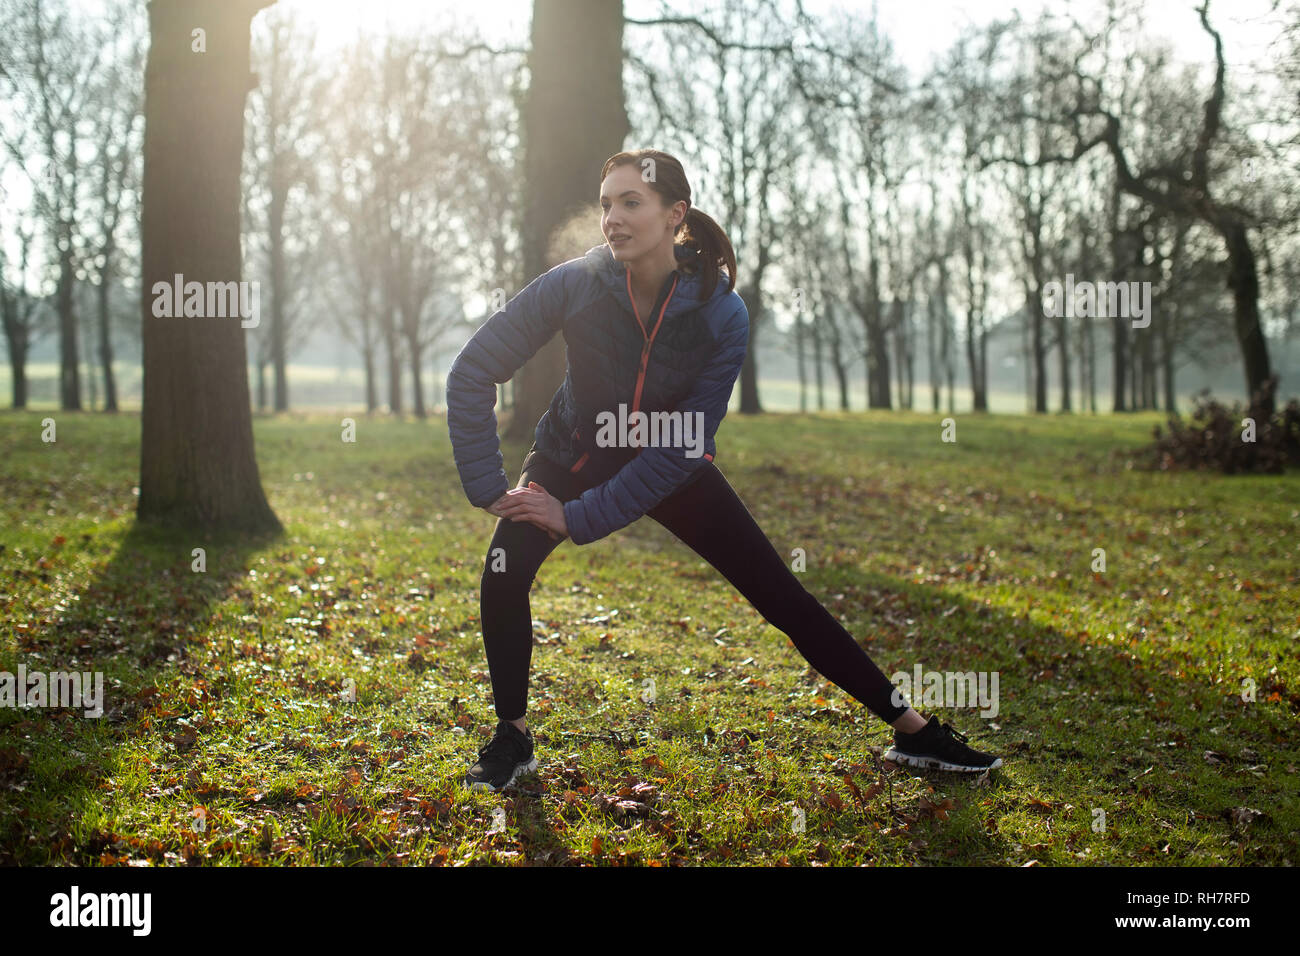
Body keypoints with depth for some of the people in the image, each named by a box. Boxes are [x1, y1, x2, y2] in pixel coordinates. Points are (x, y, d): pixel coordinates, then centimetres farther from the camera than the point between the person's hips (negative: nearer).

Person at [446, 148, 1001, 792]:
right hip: (575, 454, 0)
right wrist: (486, 486, -21)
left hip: (672, 470, 0)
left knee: (780, 594, -4)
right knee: (504, 571, -25)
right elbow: (473, 371, -18)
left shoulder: (721, 315, -25)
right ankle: (512, 739, -2)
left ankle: (913, 731, 6)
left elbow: (681, 448, -24)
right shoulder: (575, 285, -26)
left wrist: (581, 518, -28)